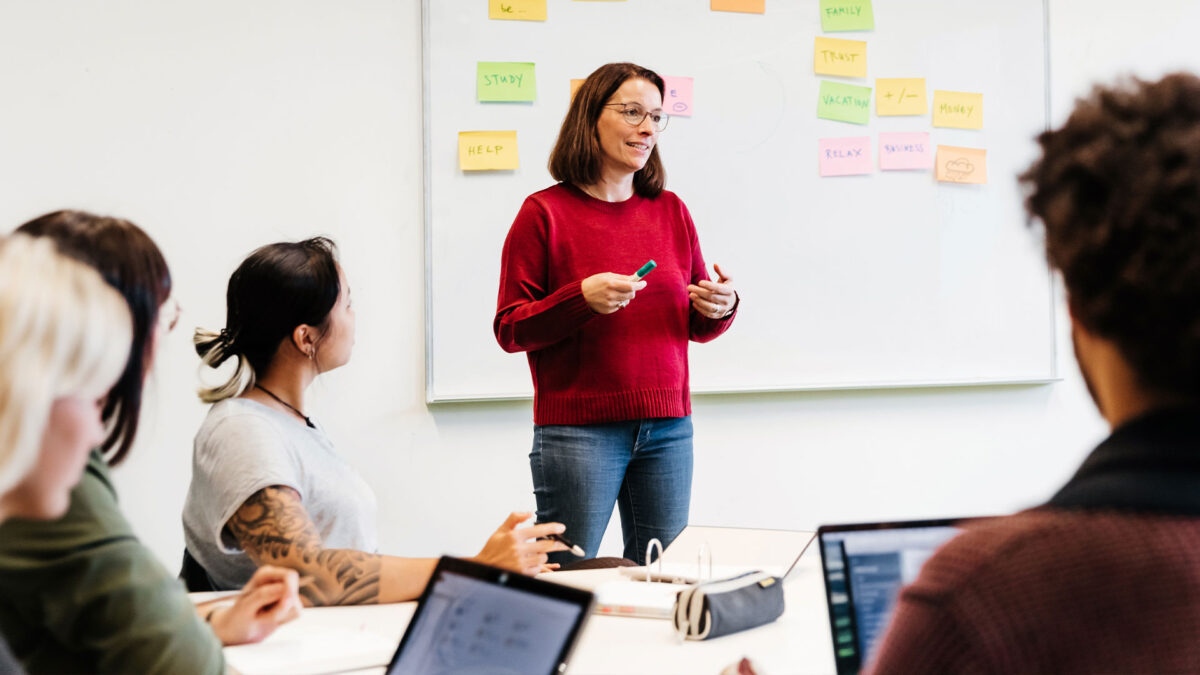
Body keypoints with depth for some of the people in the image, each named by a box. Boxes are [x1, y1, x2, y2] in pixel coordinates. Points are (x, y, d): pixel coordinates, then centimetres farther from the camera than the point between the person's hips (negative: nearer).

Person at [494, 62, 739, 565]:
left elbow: (696, 326, 18)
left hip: (667, 427, 4)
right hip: (577, 428, -4)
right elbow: (510, 330, -5)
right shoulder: (545, 213, -2)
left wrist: (721, 307, -4)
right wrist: (583, 298, -19)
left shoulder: (671, 211, 12)